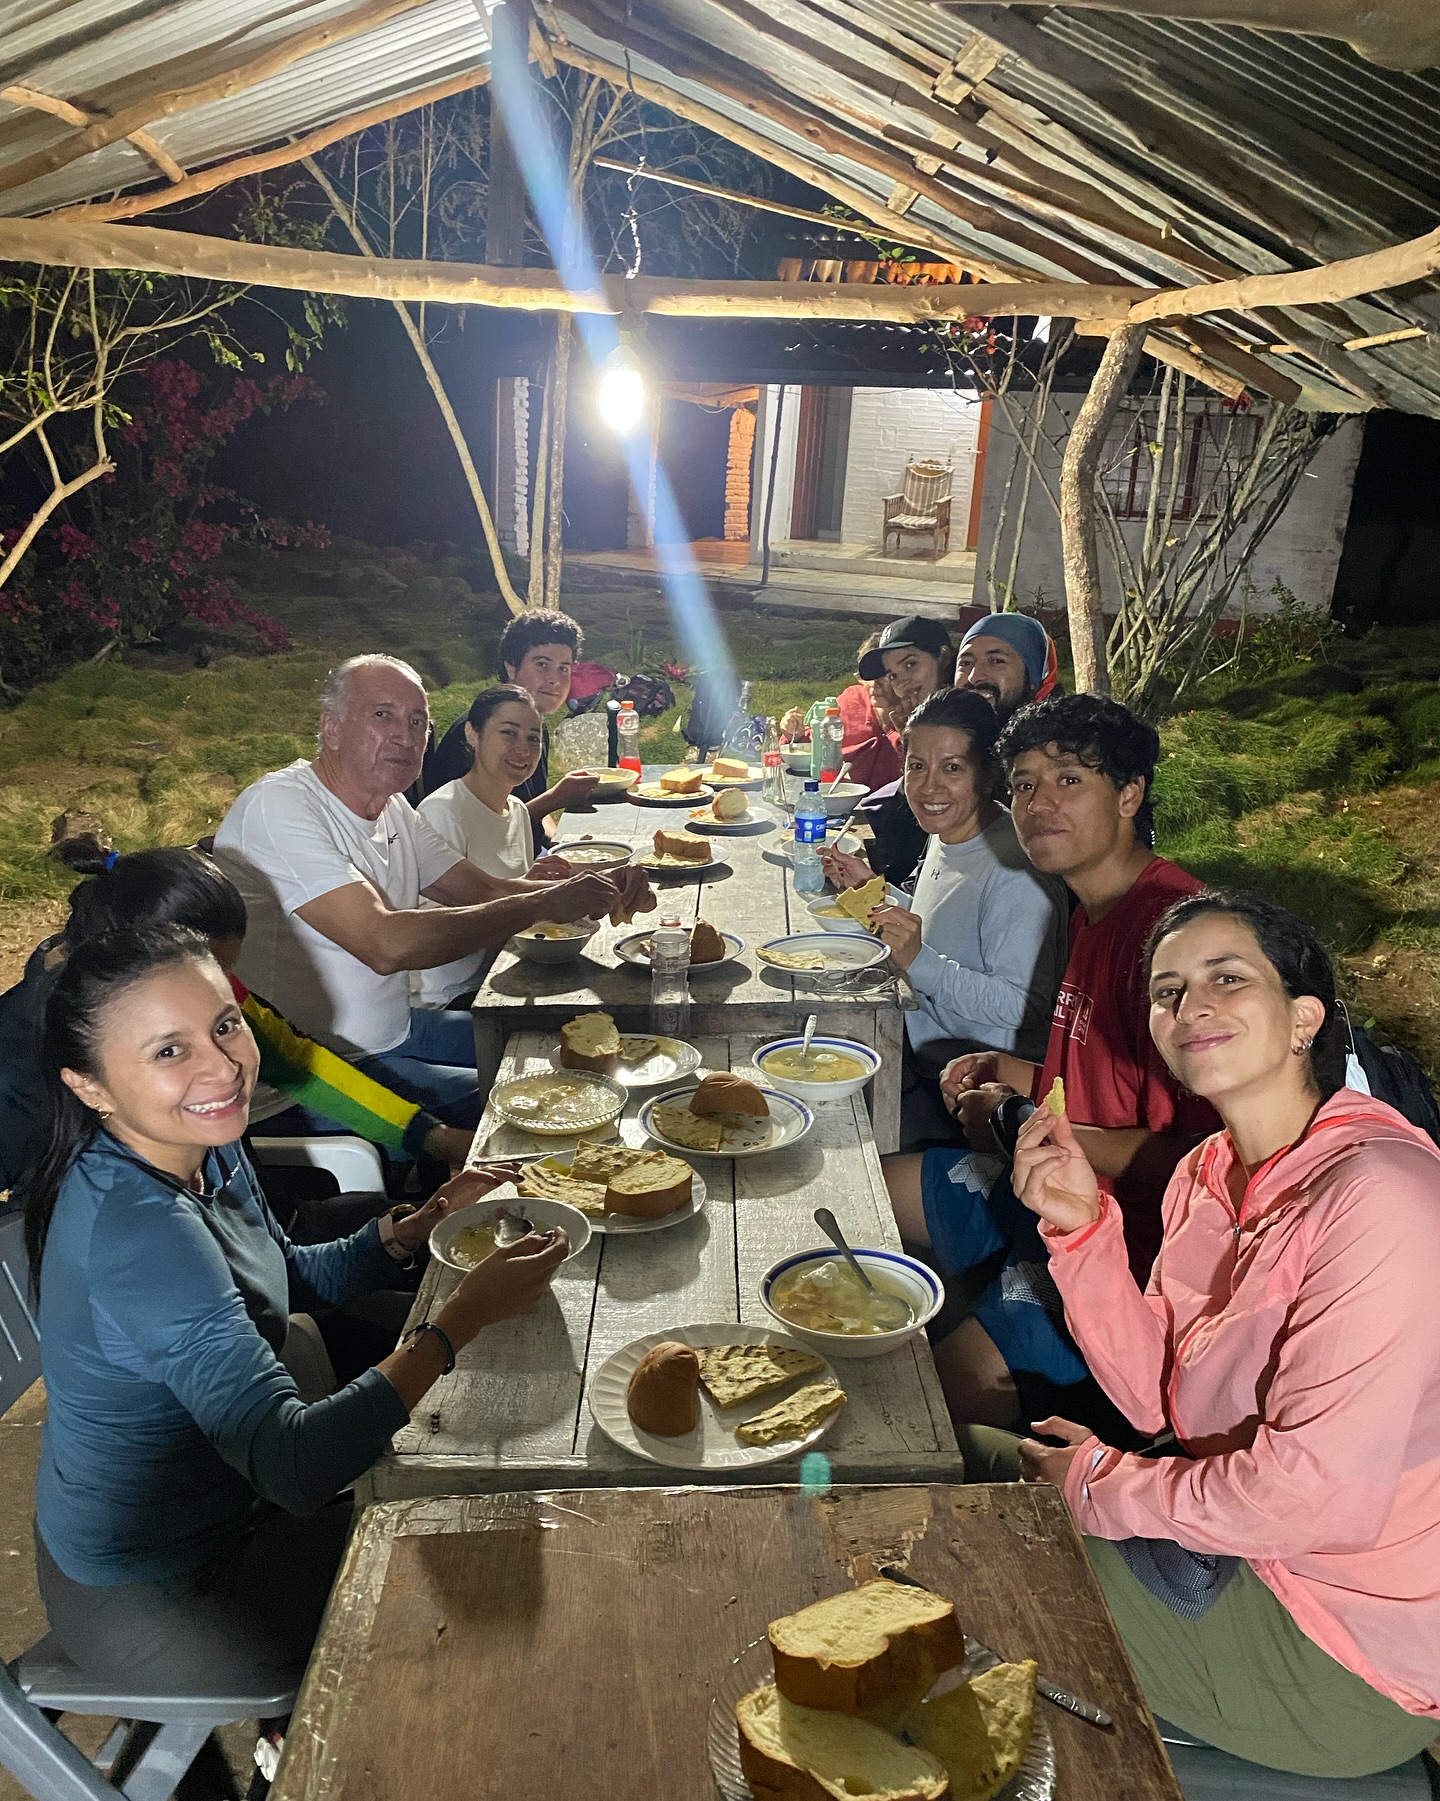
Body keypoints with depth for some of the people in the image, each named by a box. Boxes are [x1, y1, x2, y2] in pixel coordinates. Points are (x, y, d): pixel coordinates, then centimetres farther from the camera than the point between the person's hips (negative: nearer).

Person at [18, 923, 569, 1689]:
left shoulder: (204, 1149, -8)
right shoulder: (138, 1232, -36)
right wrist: (465, 1315, -35)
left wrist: (427, 1220, -8)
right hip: (147, 1602, -8)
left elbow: (290, 1273, 8)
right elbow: (294, 1466, -39)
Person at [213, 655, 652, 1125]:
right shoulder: (277, 806, -21)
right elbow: (386, 944, -31)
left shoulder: (392, 809, 9)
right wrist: (543, 903, -25)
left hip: (395, 1030, 9)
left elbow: (483, 890, 8)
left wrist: (600, 891, -11)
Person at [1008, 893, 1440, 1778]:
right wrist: (1084, 1227, -15)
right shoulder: (1206, 1175, 1)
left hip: (1351, 1658, -7)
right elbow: (1158, 1395, 0)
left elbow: (1316, 1495, -29)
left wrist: (1097, 1481, -13)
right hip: (1240, 1539, 7)